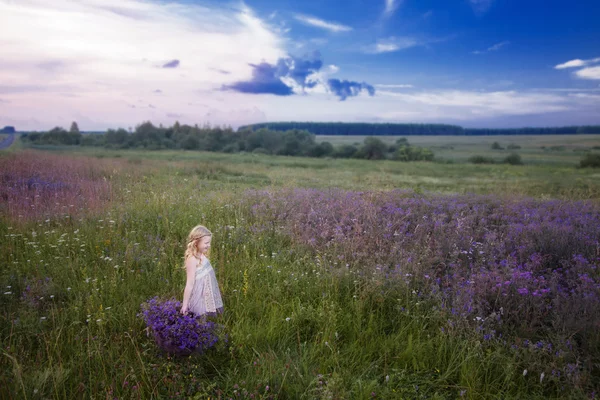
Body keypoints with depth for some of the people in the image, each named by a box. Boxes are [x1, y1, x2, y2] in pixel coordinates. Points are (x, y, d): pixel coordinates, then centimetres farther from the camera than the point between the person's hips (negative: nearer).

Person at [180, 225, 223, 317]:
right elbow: (190, 284, -19)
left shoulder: (201, 256, 5)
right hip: (200, 298, -8)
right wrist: (185, 305, -15)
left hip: (208, 297, 9)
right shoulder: (193, 259, -20)